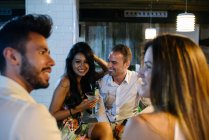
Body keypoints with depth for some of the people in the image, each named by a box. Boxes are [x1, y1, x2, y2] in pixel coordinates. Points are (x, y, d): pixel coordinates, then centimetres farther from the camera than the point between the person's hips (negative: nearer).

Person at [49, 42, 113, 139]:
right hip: (65, 130, -7)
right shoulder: (65, 82, -17)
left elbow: (106, 69, 15)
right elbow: (52, 115, -17)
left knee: (105, 128, -21)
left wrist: (93, 57, -1)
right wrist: (79, 108, -20)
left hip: (79, 126, 7)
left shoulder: (86, 78, 3)